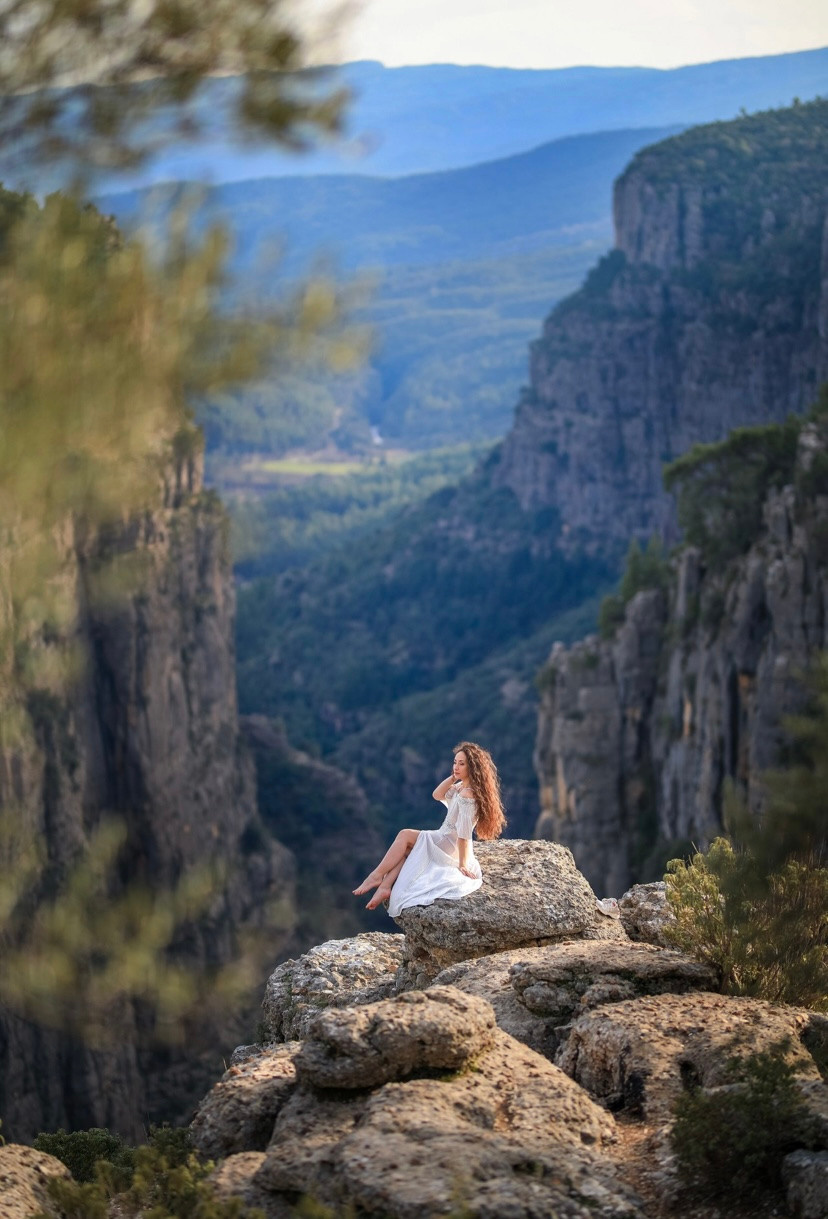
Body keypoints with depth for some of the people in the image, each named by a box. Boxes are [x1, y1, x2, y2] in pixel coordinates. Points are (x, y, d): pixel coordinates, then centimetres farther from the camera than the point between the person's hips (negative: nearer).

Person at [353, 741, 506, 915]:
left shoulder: (467, 794, -23)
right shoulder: (461, 786, 7)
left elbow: (464, 833, -23)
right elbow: (437, 795, 15)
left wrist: (462, 864, -23)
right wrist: (453, 777, 2)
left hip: (450, 848, -10)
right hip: (446, 843, 10)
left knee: (405, 836, -10)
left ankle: (377, 876, -7)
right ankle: (384, 886, -12)